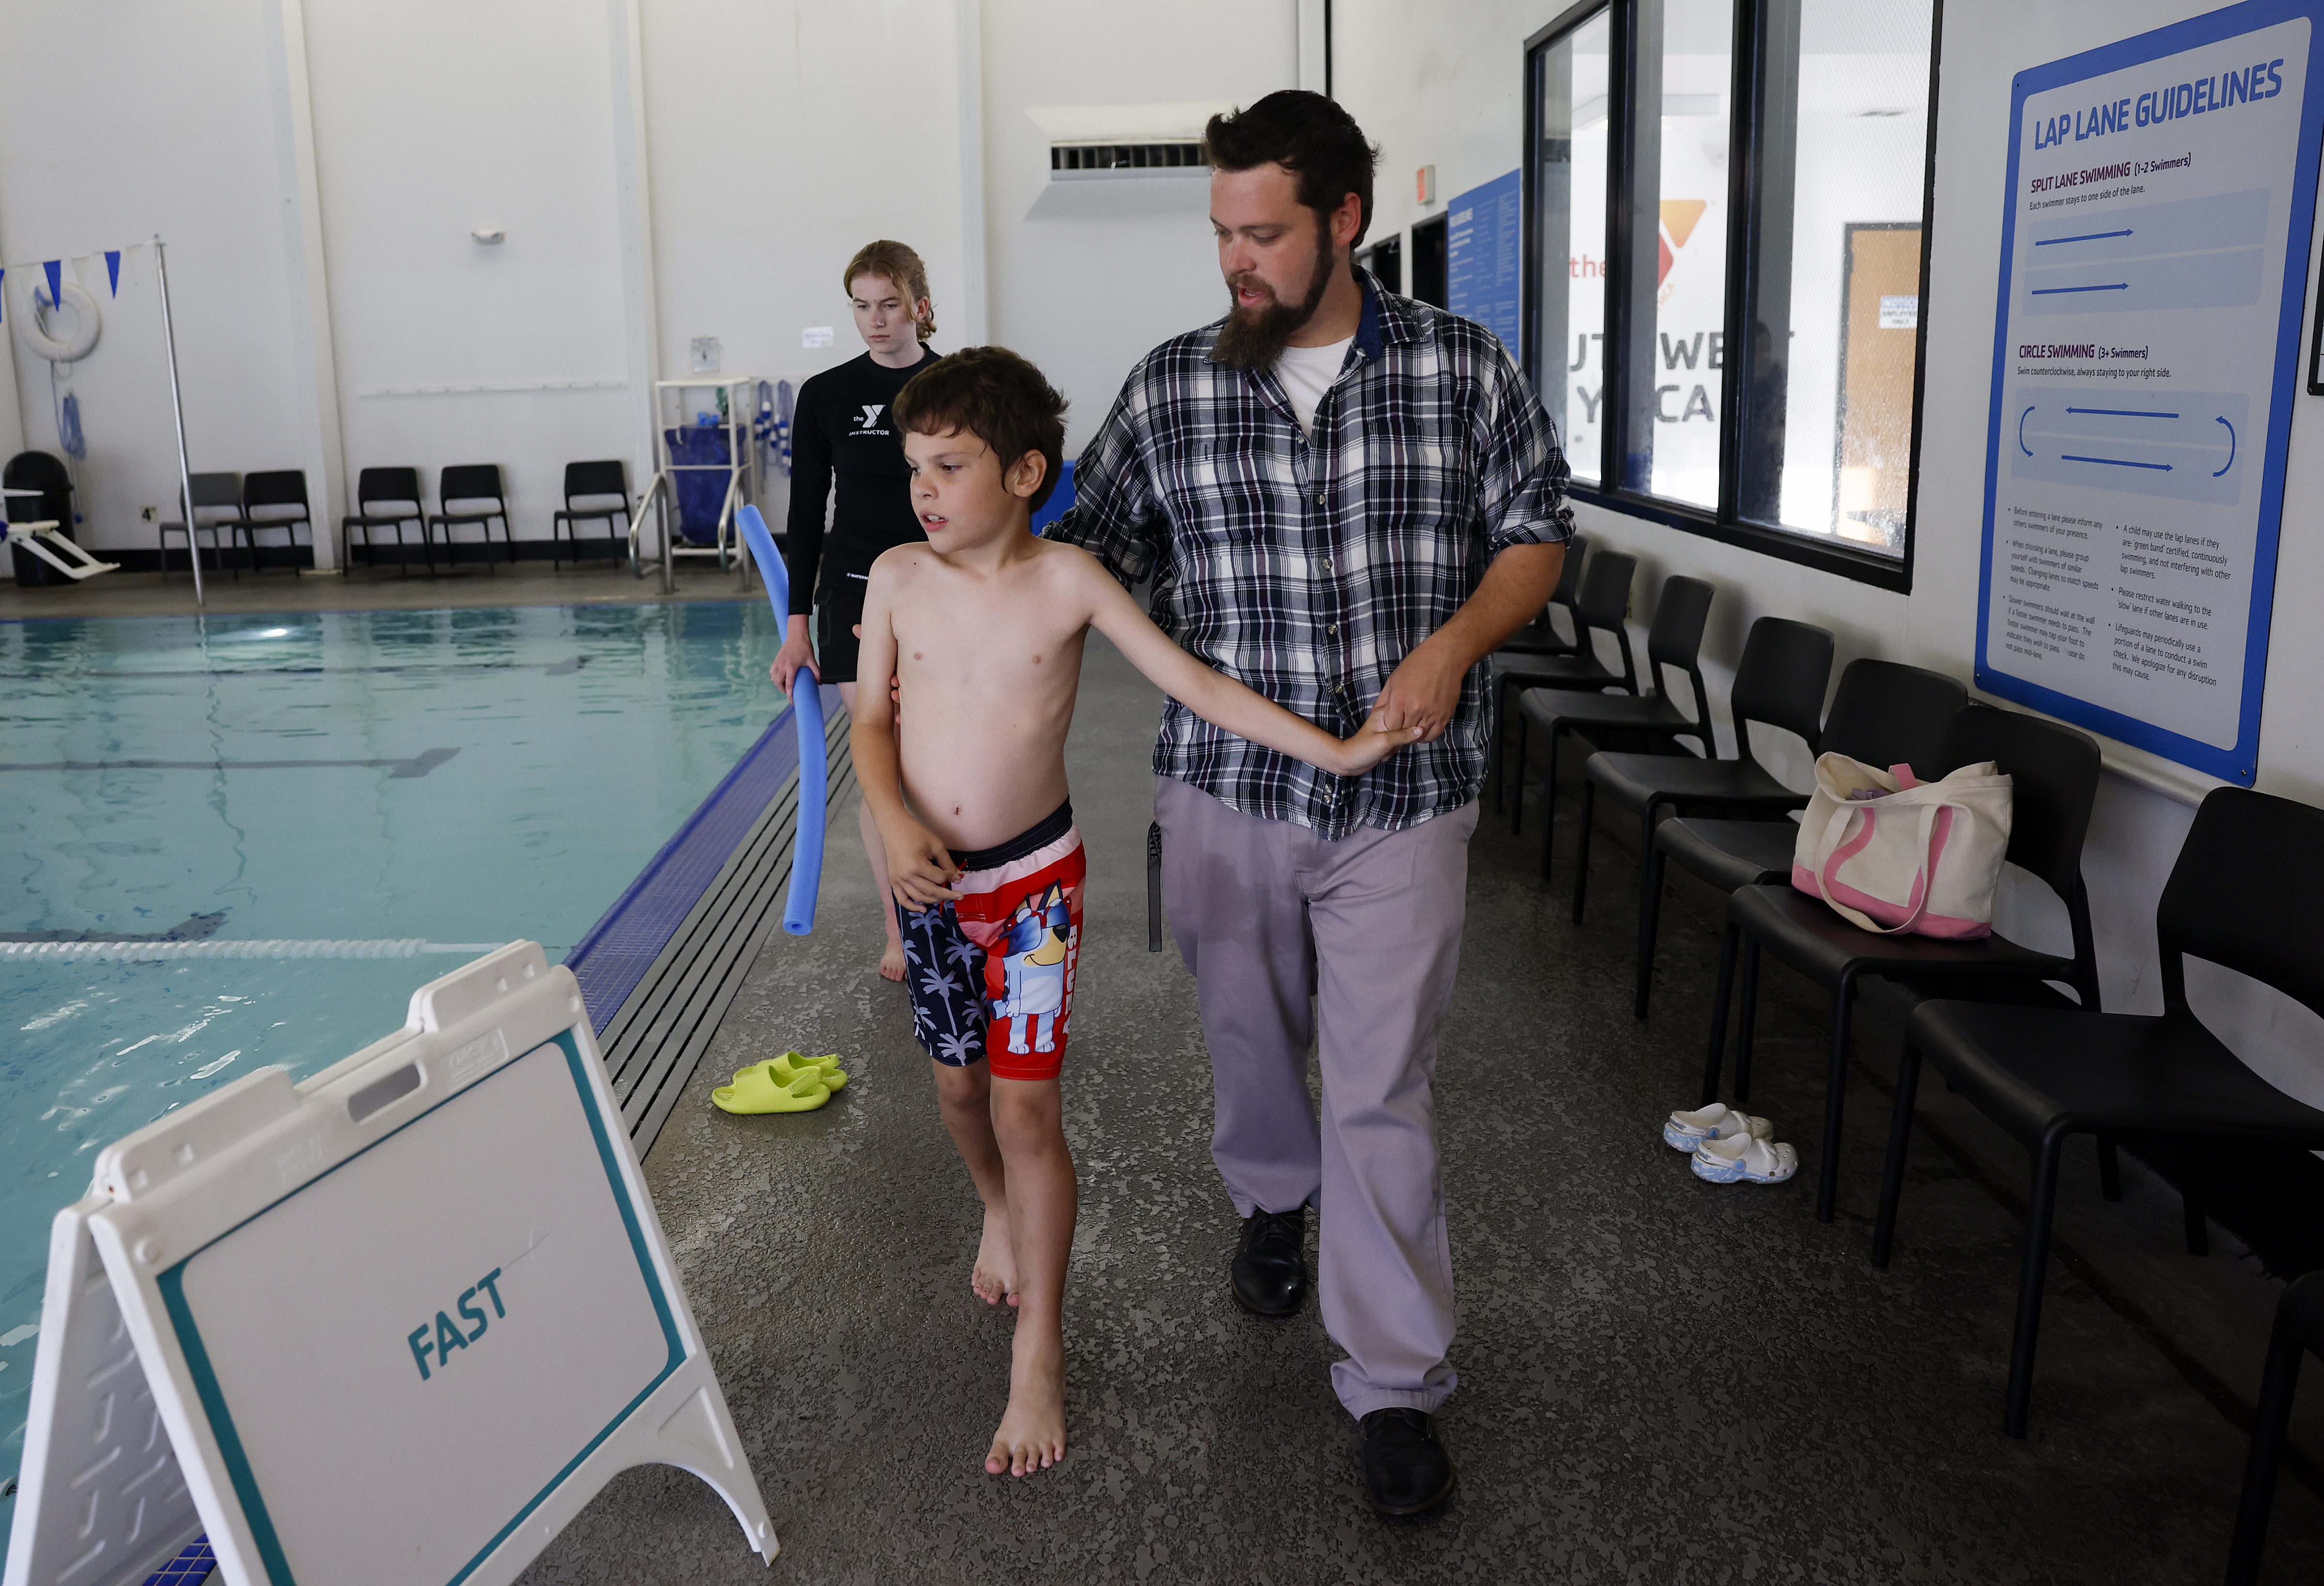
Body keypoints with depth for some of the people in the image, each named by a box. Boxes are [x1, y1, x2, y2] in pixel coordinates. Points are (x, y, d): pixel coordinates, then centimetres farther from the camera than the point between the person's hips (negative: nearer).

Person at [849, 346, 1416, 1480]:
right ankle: (999, 1211, 50)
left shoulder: (1066, 580, -10)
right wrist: (896, 829, -15)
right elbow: (873, 719, 2)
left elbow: (1195, 682, -8)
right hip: (932, 875, 3)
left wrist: (1331, 750, -11)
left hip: (1035, 876, -3)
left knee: (1025, 1104, -5)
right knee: (958, 1082, 16)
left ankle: (1039, 1356, 8)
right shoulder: (898, 577, -4)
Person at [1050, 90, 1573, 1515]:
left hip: (1402, 802, -2)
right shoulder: (1170, 387, 1)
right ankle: (1274, 1200, 52)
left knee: (1386, 1092, -1)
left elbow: (1537, 536, 4)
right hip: (1225, 790, 3)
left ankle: (1399, 1386, 13)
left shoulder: (1467, 370, -2)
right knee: (1251, 1036, 20)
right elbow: (1089, 552, 8)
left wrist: (1453, 646, -14)